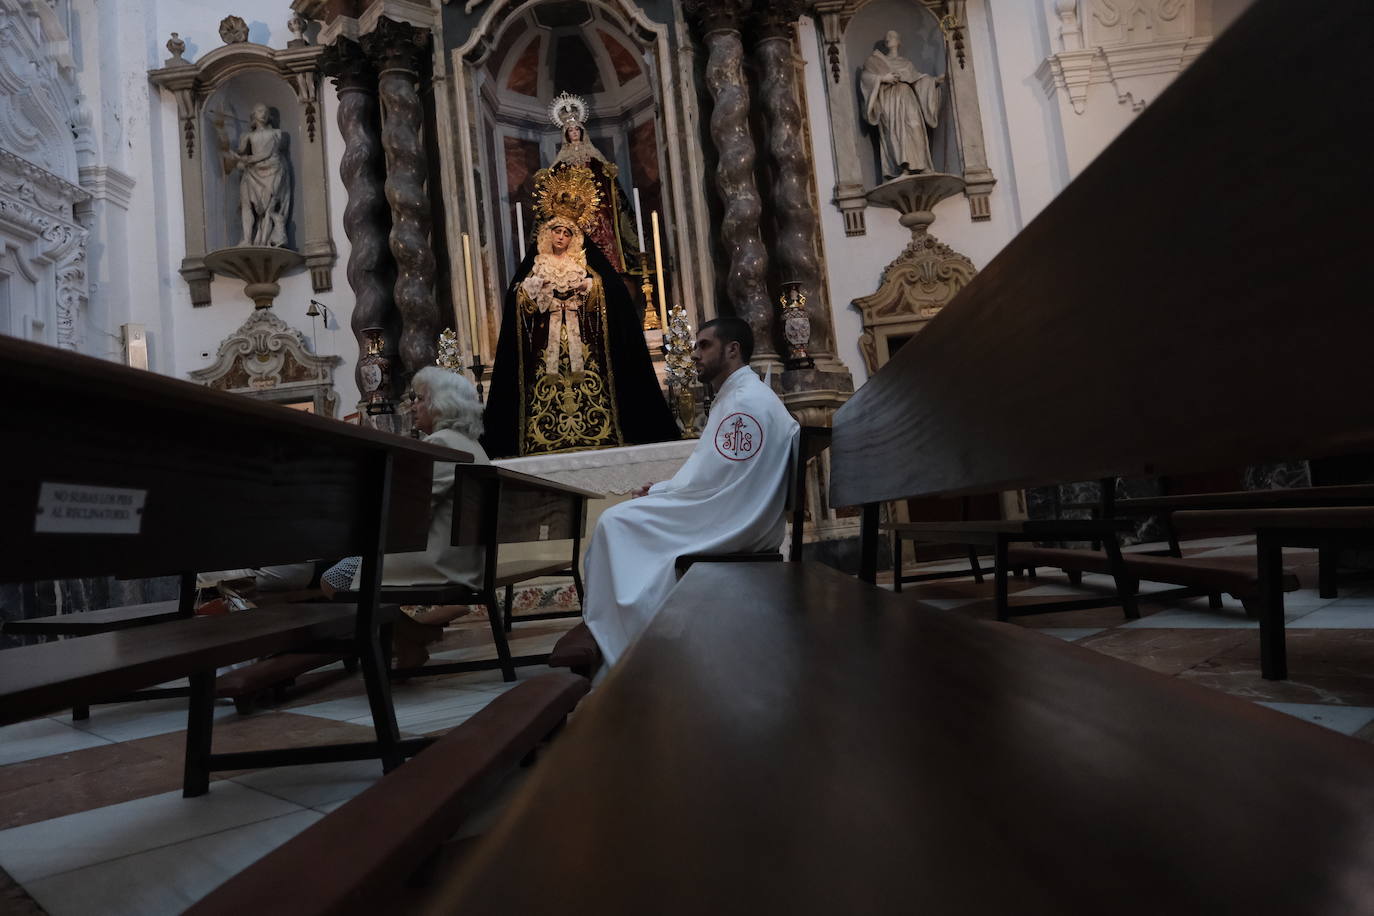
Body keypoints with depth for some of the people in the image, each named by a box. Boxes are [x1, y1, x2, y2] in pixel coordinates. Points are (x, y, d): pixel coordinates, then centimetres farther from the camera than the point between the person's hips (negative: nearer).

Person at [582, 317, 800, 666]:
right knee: (624, 518, 12)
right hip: (731, 519, 11)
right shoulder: (736, 396, 18)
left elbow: (709, 480, -21)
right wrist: (659, 491, 6)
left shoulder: (746, 401, -17)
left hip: (732, 525, -11)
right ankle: (608, 630, 11)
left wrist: (656, 493, -6)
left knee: (617, 523, -12)